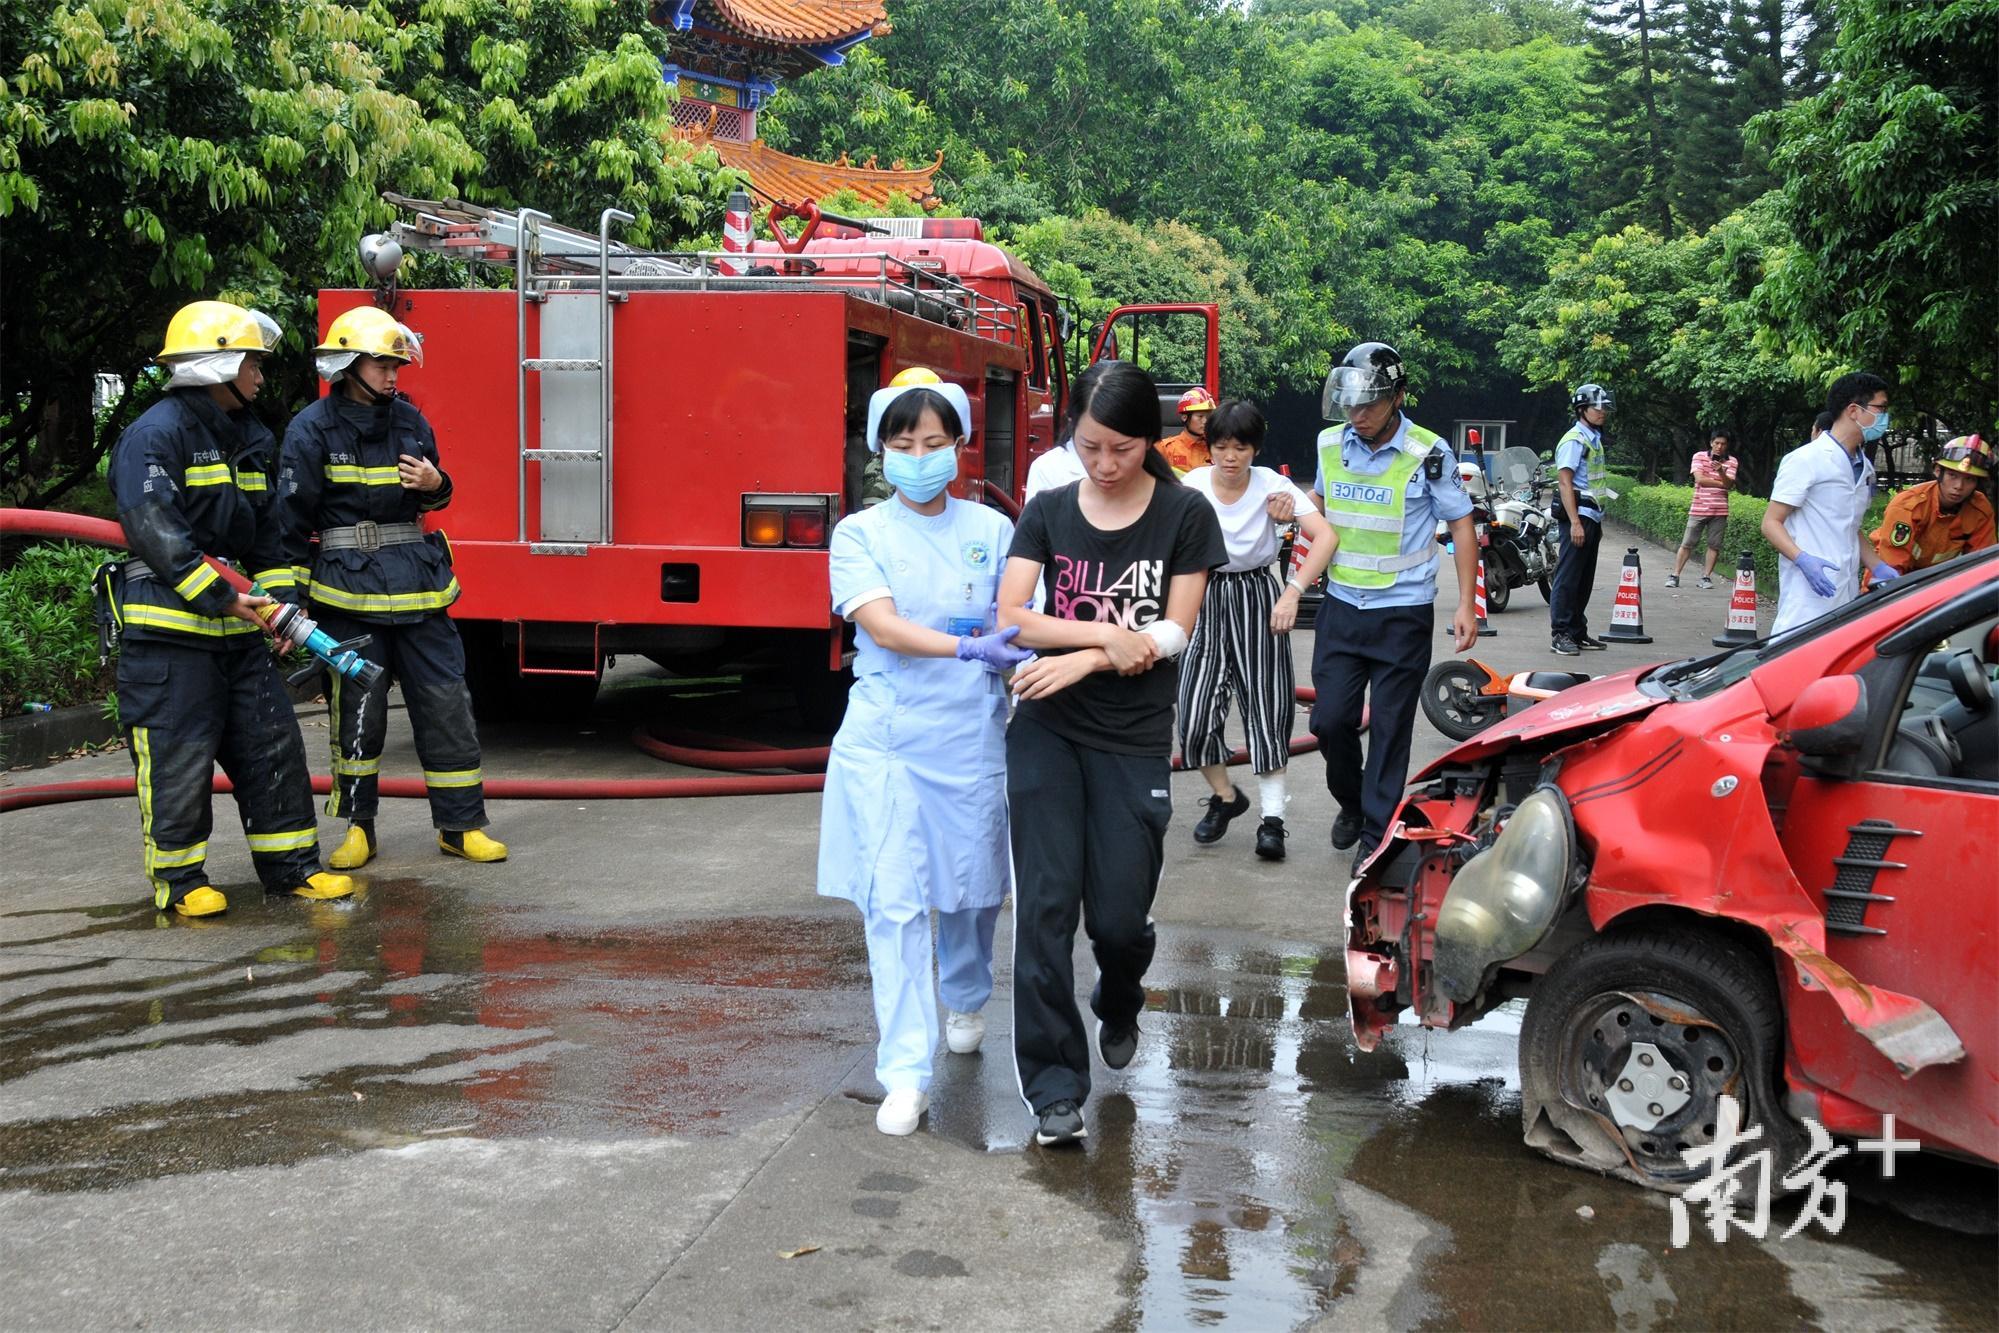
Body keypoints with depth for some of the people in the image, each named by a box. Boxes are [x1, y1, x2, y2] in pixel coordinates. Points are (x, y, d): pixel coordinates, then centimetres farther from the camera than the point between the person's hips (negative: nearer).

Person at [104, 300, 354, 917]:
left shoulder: (249, 438, 15)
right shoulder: (156, 434, -12)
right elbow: (154, 532, -21)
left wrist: (279, 598, 3)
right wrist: (220, 598, -22)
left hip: (235, 625, 8)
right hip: (168, 628, -8)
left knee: (272, 742, 8)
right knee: (178, 756, -3)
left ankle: (290, 864, 17)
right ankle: (178, 878, 10)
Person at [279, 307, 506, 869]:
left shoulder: (410, 420, 10)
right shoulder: (313, 430, -3)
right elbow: (293, 520, -4)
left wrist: (434, 484, -3)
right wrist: (292, 595, -7)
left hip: (417, 582, 4)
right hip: (349, 587, -4)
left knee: (445, 700, 2)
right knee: (358, 710, 2)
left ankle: (460, 825, 10)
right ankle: (359, 827, 17)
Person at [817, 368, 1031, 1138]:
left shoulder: (991, 530, 5)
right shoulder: (861, 533, -1)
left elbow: (1020, 624, 5)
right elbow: (882, 625, -15)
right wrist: (970, 648, -30)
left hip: (973, 737, 2)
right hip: (886, 739, -2)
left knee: (971, 888, 14)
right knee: (892, 903, -5)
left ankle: (965, 1001, 44)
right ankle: (906, 1075, 0)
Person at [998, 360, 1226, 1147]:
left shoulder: (1185, 515, -2)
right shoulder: (1047, 512, 3)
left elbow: (1174, 636, -5)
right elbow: (1010, 619, -6)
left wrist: (1079, 660, -16)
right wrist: (1109, 633, -16)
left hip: (1134, 742, -1)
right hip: (1047, 733, 1)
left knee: (1118, 915, 1)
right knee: (1046, 904, -6)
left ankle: (1120, 1007, 37)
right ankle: (1055, 1086, 2)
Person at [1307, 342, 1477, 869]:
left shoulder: (1428, 453, -11)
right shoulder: (1331, 443, 2)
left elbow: (1461, 523, -3)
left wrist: (1466, 604, -7)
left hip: (1403, 613, -4)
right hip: (1340, 607, 4)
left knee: (1390, 727, 1)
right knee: (1330, 719, 3)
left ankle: (1376, 835, 12)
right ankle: (1351, 803, 30)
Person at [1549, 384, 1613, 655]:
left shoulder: (1595, 439, 19)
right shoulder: (1574, 440, -10)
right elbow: (1564, 482, -17)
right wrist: (1575, 522, -23)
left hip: (1592, 516, 10)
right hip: (1577, 515, -10)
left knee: (1584, 580, 12)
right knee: (1568, 578, -8)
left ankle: (1578, 632, 17)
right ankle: (1561, 634, -7)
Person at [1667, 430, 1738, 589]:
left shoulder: (1731, 461, 4)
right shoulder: (1699, 456, 0)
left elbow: (1729, 484, -9)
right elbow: (1700, 479, -12)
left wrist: (1721, 472, -27)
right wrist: (1722, 484, -8)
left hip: (1720, 510, 2)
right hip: (1699, 508, -2)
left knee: (1714, 545, 2)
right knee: (1687, 543, 0)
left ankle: (1706, 577, 10)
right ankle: (1674, 576, 5)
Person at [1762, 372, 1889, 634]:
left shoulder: (1864, 468, 19)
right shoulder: (1806, 460, -7)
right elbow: (1771, 523, -8)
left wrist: (1878, 567, 12)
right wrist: (1803, 559, -24)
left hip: (1847, 597, 8)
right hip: (1807, 596, -8)